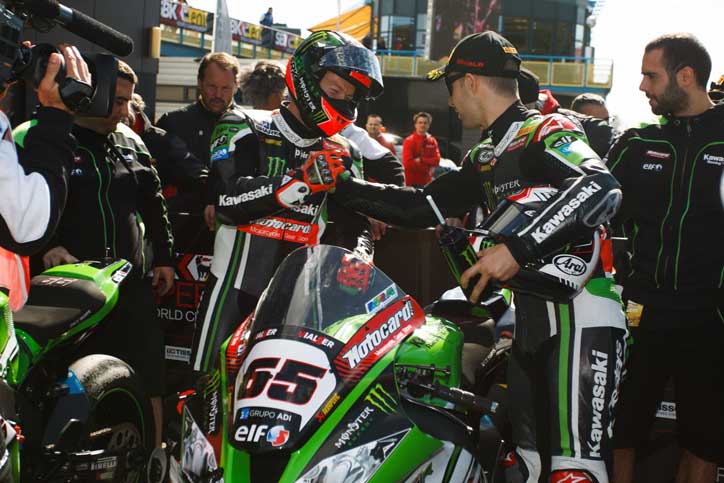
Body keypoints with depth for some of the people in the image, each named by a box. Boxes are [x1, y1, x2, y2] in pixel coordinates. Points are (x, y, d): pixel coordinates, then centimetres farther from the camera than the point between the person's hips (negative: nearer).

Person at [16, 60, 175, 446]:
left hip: (131, 281, 5)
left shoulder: (130, 143, 17)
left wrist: (164, 257, 18)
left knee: (148, 376, 4)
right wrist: (47, 244, -21)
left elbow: (153, 203, 22)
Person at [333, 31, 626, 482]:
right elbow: (423, 206, 23)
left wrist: (517, 248, -31)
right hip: (529, 317, 9)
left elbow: (601, 188, -26)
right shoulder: (486, 157, 18)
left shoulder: (548, 130, -8)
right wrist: (343, 188, 18)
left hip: (580, 314, -9)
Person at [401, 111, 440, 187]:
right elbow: (408, 163, -16)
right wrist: (427, 168, -9)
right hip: (411, 182, -5)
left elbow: (436, 160, 0)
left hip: (427, 182, 5)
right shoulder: (409, 141, -6)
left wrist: (421, 159, -14)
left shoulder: (432, 141, 8)